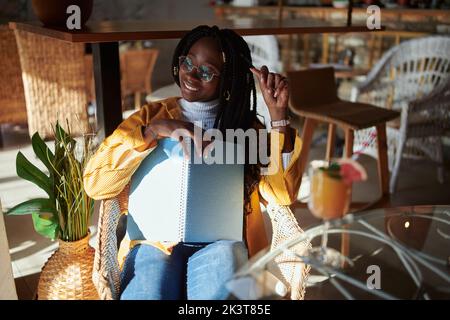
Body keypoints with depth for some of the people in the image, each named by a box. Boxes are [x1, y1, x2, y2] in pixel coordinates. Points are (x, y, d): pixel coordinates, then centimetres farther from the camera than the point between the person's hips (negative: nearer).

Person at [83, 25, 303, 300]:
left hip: (220, 241, 1)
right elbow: (95, 184, -6)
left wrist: (278, 114, -12)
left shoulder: (245, 126, 7)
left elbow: (282, 194, -7)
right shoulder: (151, 116, 6)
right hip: (156, 239, 0)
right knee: (148, 290, -31)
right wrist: (152, 132, -17)